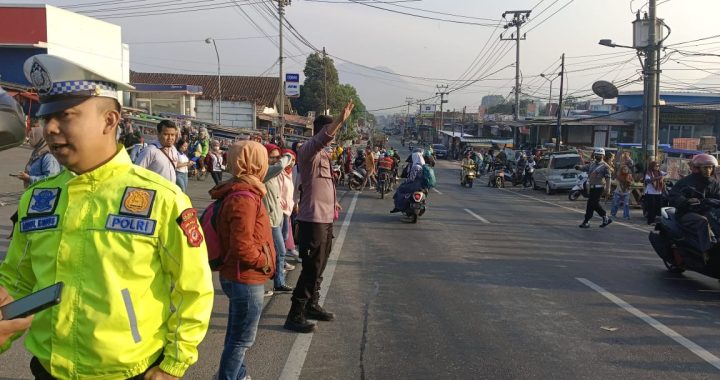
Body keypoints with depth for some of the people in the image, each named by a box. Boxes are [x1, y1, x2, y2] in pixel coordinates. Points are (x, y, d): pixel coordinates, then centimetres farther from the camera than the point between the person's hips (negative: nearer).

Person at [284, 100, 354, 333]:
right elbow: (320, 140, -36)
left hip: (326, 220, 9)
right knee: (311, 269, -6)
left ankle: (312, 306, 33)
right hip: (313, 220, -9)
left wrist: (333, 202, 18)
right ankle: (295, 316, 2)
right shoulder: (307, 151, -13)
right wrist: (340, 121, -48)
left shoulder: (324, 154, 16)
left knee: (318, 268, 19)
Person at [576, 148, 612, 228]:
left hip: (599, 188, -8)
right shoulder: (592, 164, 14)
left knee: (591, 204, -9)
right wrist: (578, 167, -19)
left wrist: (607, 189, -18)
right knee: (595, 204, 14)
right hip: (592, 187, 8)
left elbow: (608, 178, -10)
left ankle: (586, 222, -4)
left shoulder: (605, 166, -6)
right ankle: (606, 218, 28)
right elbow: (584, 167, 5)